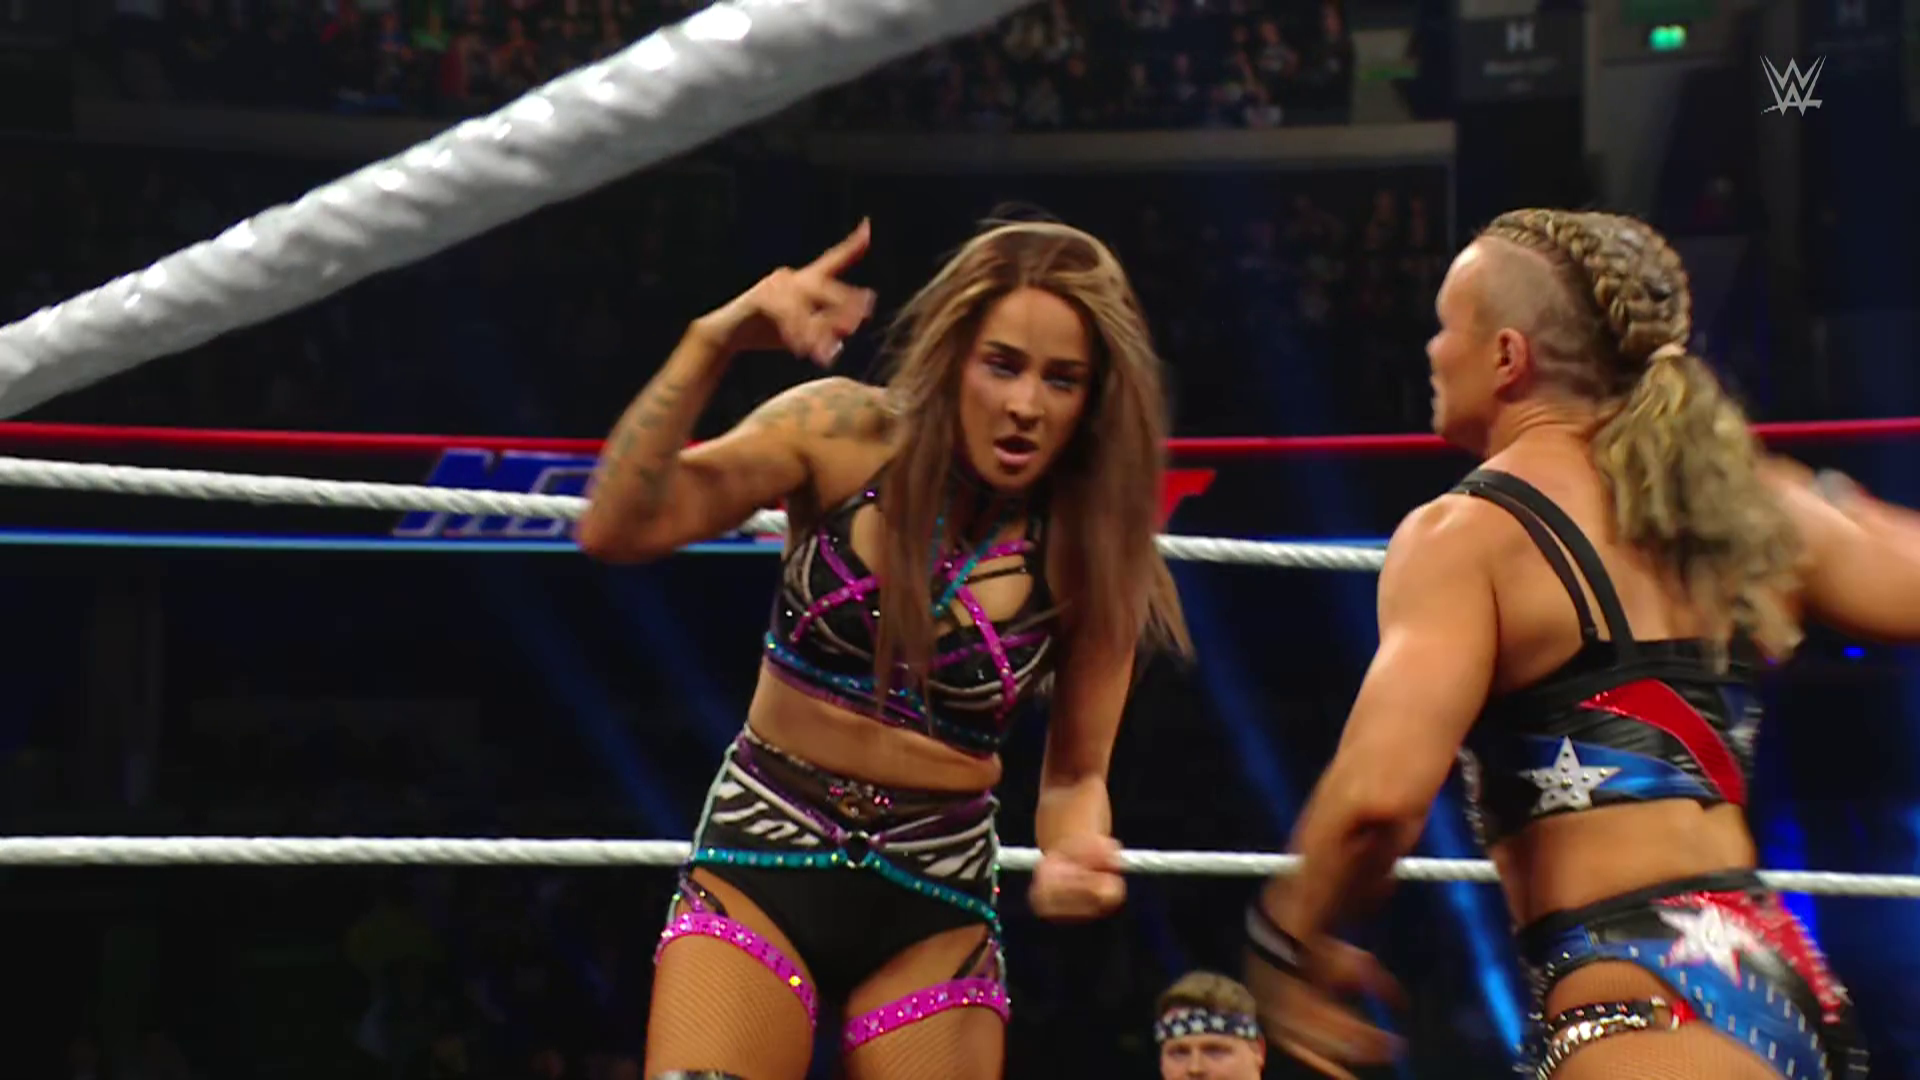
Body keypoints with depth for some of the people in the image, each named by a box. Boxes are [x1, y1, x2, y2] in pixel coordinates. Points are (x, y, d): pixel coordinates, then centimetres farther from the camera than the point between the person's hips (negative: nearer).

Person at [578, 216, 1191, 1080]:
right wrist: (712, 346, -29)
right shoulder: (846, 435, -10)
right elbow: (616, 530, -19)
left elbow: (1075, 773, 3)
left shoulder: (1093, 552, -7)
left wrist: (1073, 856, -20)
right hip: (760, 855, -1)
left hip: (935, 897, 1)